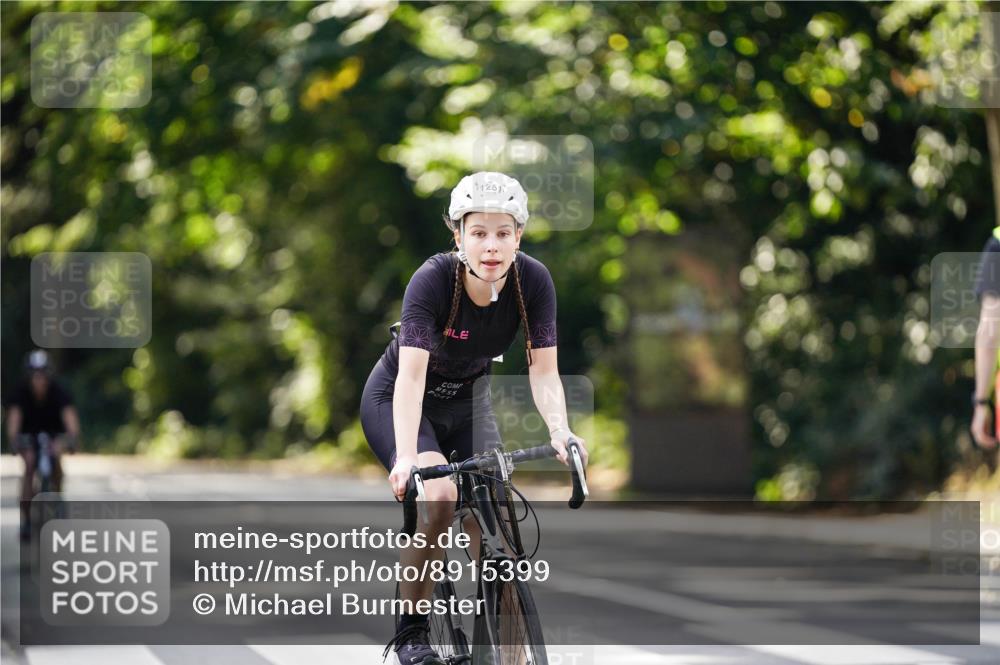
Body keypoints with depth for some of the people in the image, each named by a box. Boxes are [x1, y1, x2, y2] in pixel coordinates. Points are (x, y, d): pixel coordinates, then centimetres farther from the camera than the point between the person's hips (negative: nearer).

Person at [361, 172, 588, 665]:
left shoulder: (533, 281, -22)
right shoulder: (433, 279, -32)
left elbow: (543, 371, -23)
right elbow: (411, 374, -40)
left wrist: (560, 432, -42)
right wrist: (407, 456, -53)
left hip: (467, 401, 4)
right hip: (398, 400, -4)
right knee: (439, 498, -27)